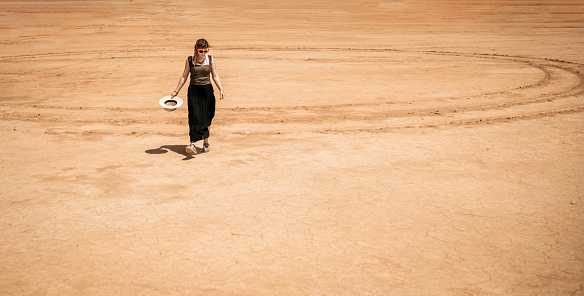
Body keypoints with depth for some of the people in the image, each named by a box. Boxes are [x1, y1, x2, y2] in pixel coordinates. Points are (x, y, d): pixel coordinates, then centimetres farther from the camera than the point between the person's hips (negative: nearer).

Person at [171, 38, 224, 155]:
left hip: (207, 90, 2)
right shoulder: (189, 60, 1)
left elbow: (215, 76, 7)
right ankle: (192, 144, -19)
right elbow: (184, 76, 8)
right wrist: (176, 91, 7)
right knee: (195, 117, -13)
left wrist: (221, 89, -5)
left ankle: (206, 142, 21)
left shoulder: (210, 59, 4)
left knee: (206, 118, 6)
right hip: (194, 90, -1)